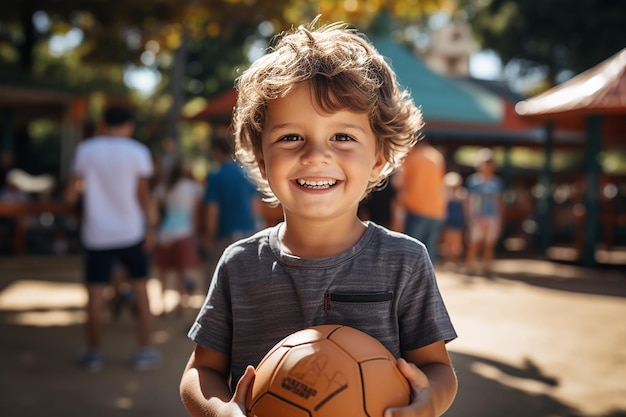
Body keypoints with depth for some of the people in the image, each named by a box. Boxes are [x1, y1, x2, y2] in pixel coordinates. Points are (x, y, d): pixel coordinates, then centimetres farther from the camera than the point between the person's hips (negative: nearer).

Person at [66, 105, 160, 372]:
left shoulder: (85, 149, 0)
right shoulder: (137, 152, -4)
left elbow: (71, 195, 0)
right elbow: (142, 195, -9)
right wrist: (150, 226, -2)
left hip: (96, 232, 1)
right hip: (130, 231, -1)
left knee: (95, 292, 6)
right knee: (140, 288, 11)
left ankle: (94, 354, 14)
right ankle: (144, 352, 12)